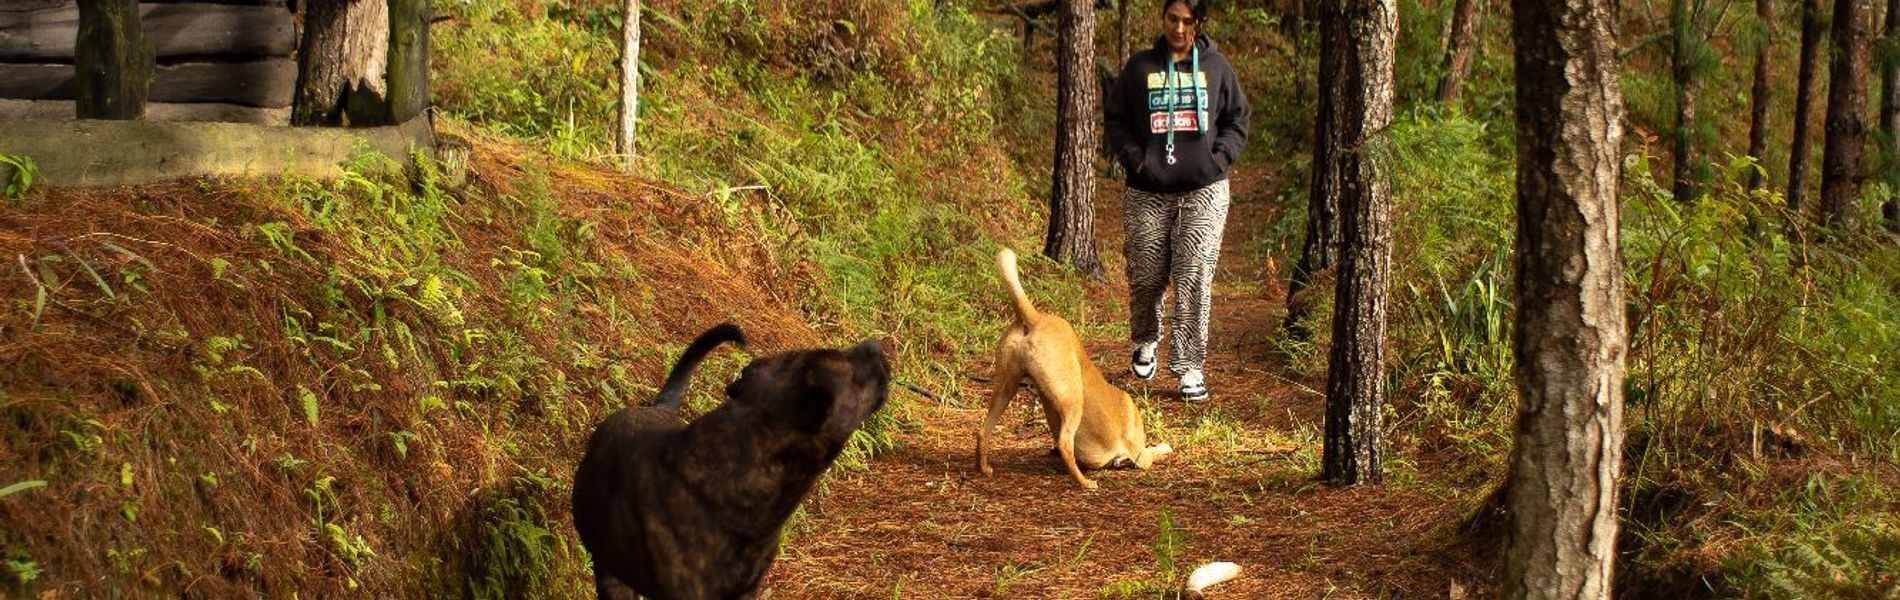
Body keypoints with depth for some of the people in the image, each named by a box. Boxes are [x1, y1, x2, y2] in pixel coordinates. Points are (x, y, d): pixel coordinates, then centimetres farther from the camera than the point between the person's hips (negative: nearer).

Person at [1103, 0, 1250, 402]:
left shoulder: (1216, 67, 7)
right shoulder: (1140, 67, 6)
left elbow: (1237, 120, 13)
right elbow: (1114, 117, 11)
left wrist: (1218, 158, -3)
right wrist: (1134, 158, -4)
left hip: (1204, 192, -1)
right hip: (1148, 194, 1)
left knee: (1194, 279, -8)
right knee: (1145, 277, 6)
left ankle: (1190, 366, -4)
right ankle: (1145, 342, 36)